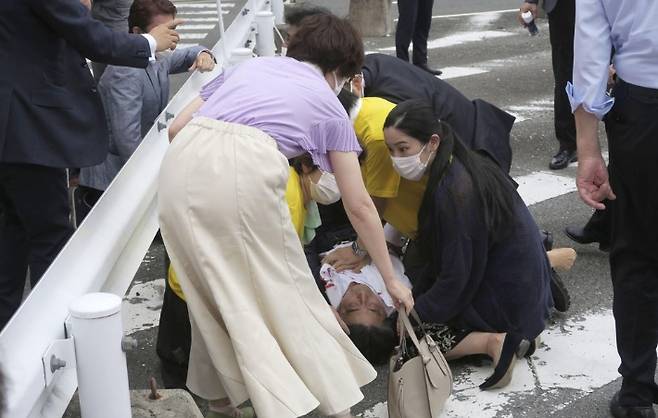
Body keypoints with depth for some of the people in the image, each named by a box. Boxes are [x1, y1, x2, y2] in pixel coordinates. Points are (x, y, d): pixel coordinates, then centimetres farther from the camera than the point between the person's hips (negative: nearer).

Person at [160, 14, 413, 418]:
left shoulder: (249, 64, 32)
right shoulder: (328, 105, 23)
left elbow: (177, 127, 24)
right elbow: (359, 206, 24)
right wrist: (391, 279, 32)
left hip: (182, 167, 4)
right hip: (246, 171, -4)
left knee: (213, 287, 22)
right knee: (283, 290, 13)